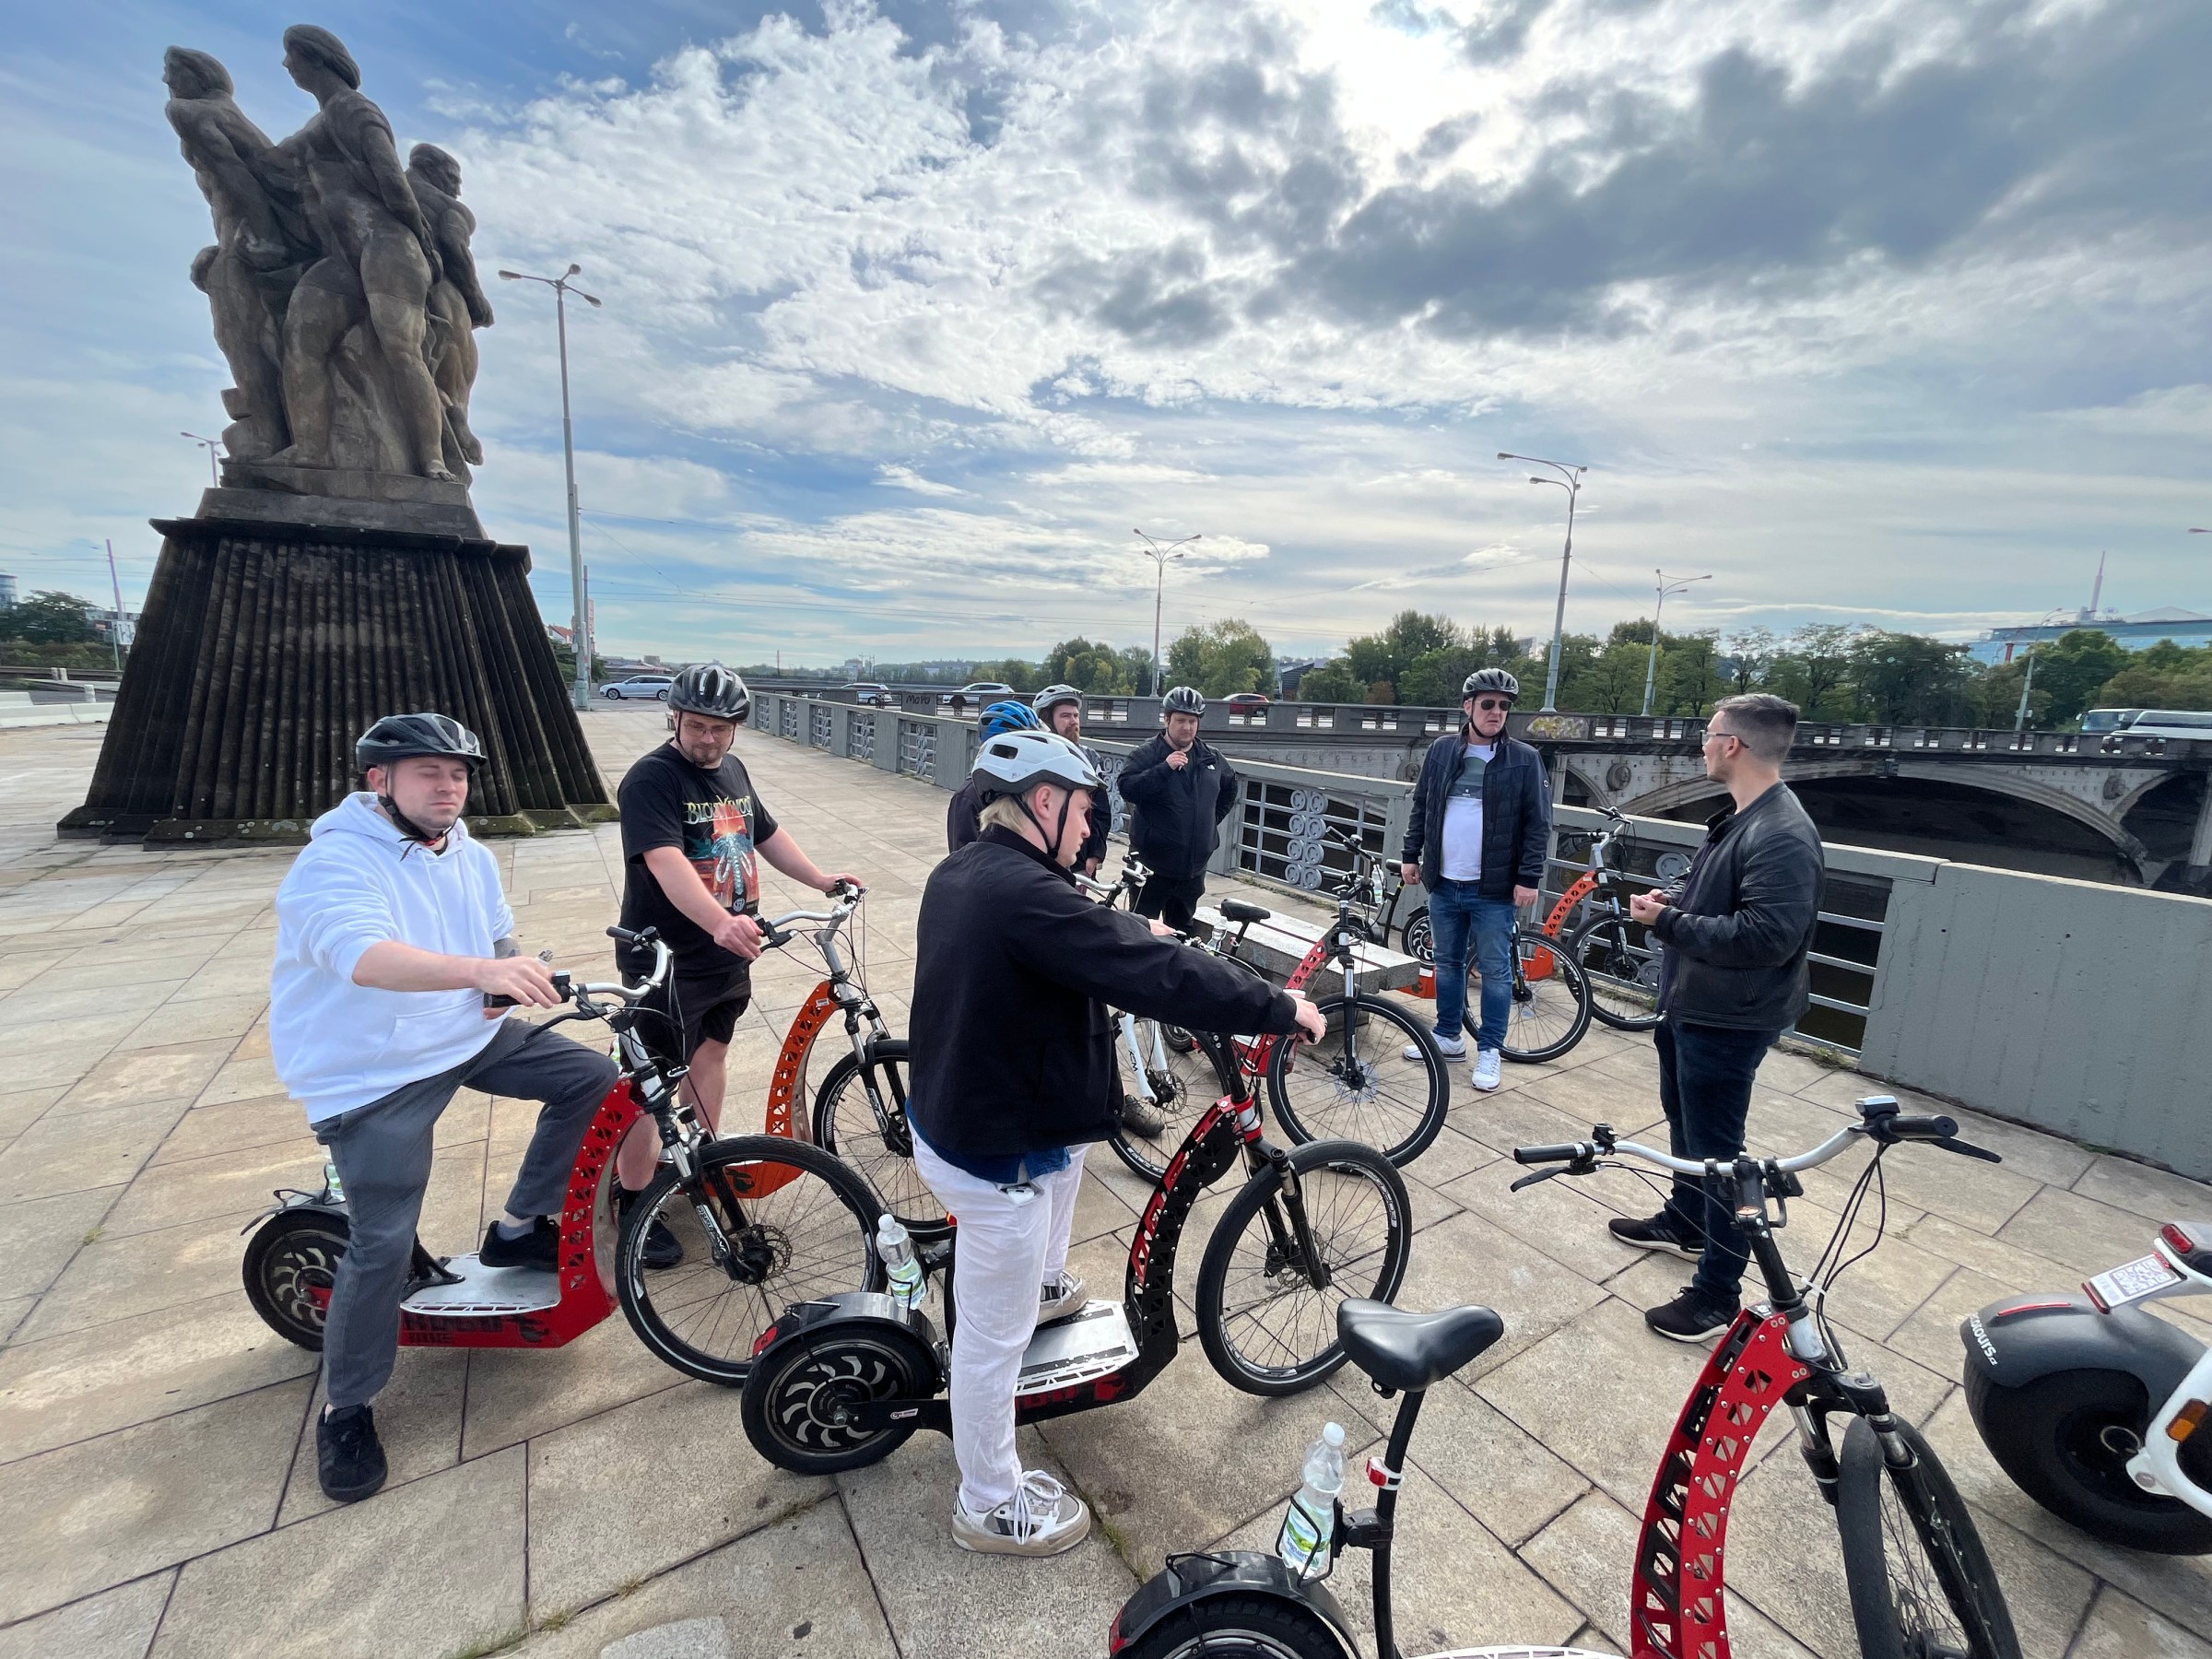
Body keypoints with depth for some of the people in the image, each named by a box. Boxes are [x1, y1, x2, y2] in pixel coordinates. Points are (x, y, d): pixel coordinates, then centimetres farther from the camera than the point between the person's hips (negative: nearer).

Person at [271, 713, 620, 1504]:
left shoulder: (471, 859, 6)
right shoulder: (335, 862, -19)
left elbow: (499, 940, 15)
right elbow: (363, 954, -39)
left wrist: (513, 979, -8)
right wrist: (479, 968, -55)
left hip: (471, 1037, 7)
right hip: (376, 1075, -7)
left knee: (591, 1076, -4)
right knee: (385, 1242, -6)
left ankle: (518, 1227, 13)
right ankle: (346, 1409, 19)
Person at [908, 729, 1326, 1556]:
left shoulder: (960, 872, 0)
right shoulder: (1024, 894, -31)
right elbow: (1158, 976, -31)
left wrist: (1138, 934, 20)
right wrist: (1280, 1007, -19)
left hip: (952, 1112, 10)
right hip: (996, 1157, -9)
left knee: (1074, 1139, 33)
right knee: (994, 1333, 11)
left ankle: (1045, 1284, 52)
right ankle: (992, 1505, 35)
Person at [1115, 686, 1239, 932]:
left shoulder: (1212, 758, 8)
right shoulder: (1147, 754, -7)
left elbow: (1230, 787, 26)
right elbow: (1127, 789, -21)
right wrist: (1165, 768, -27)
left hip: (1194, 867, 5)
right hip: (1152, 865, -5)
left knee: (1182, 933, 18)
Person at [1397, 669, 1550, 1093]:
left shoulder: (1524, 759, -4)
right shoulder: (1441, 751, 5)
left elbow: (1538, 823, -5)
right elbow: (1421, 807, 11)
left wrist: (1529, 877, -11)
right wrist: (1411, 855, 8)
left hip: (1494, 888, -3)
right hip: (1443, 883, 4)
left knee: (1495, 970, 5)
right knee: (1448, 962, 15)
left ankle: (1490, 1049, 19)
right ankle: (1449, 1036, 30)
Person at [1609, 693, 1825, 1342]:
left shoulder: (1783, 836, -24)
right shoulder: (1738, 820, 8)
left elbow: (1768, 937, -32)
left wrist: (1669, 921, -24)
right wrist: (1670, 905, -1)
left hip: (1727, 1024, -10)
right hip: (1690, 1007, 10)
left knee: (1717, 1151, 1)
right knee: (1683, 1122, 26)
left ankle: (1717, 1296, 16)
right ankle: (1683, 1223, 47)